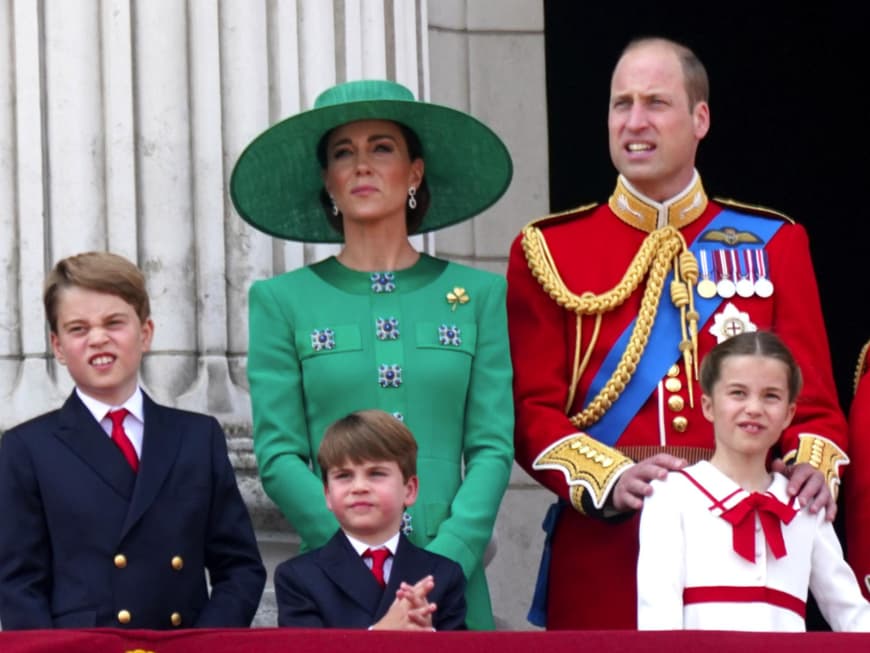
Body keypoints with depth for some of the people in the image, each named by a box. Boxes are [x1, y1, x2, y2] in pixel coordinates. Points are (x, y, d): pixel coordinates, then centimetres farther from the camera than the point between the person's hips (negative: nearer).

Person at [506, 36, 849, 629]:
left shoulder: (773, 244, 10)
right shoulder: (548, 250, 6)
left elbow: (812, 398, 6)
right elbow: (532, 409, 0)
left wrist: (814, 468, -16)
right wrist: (612, 480, -18)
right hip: (602, 552, -1)